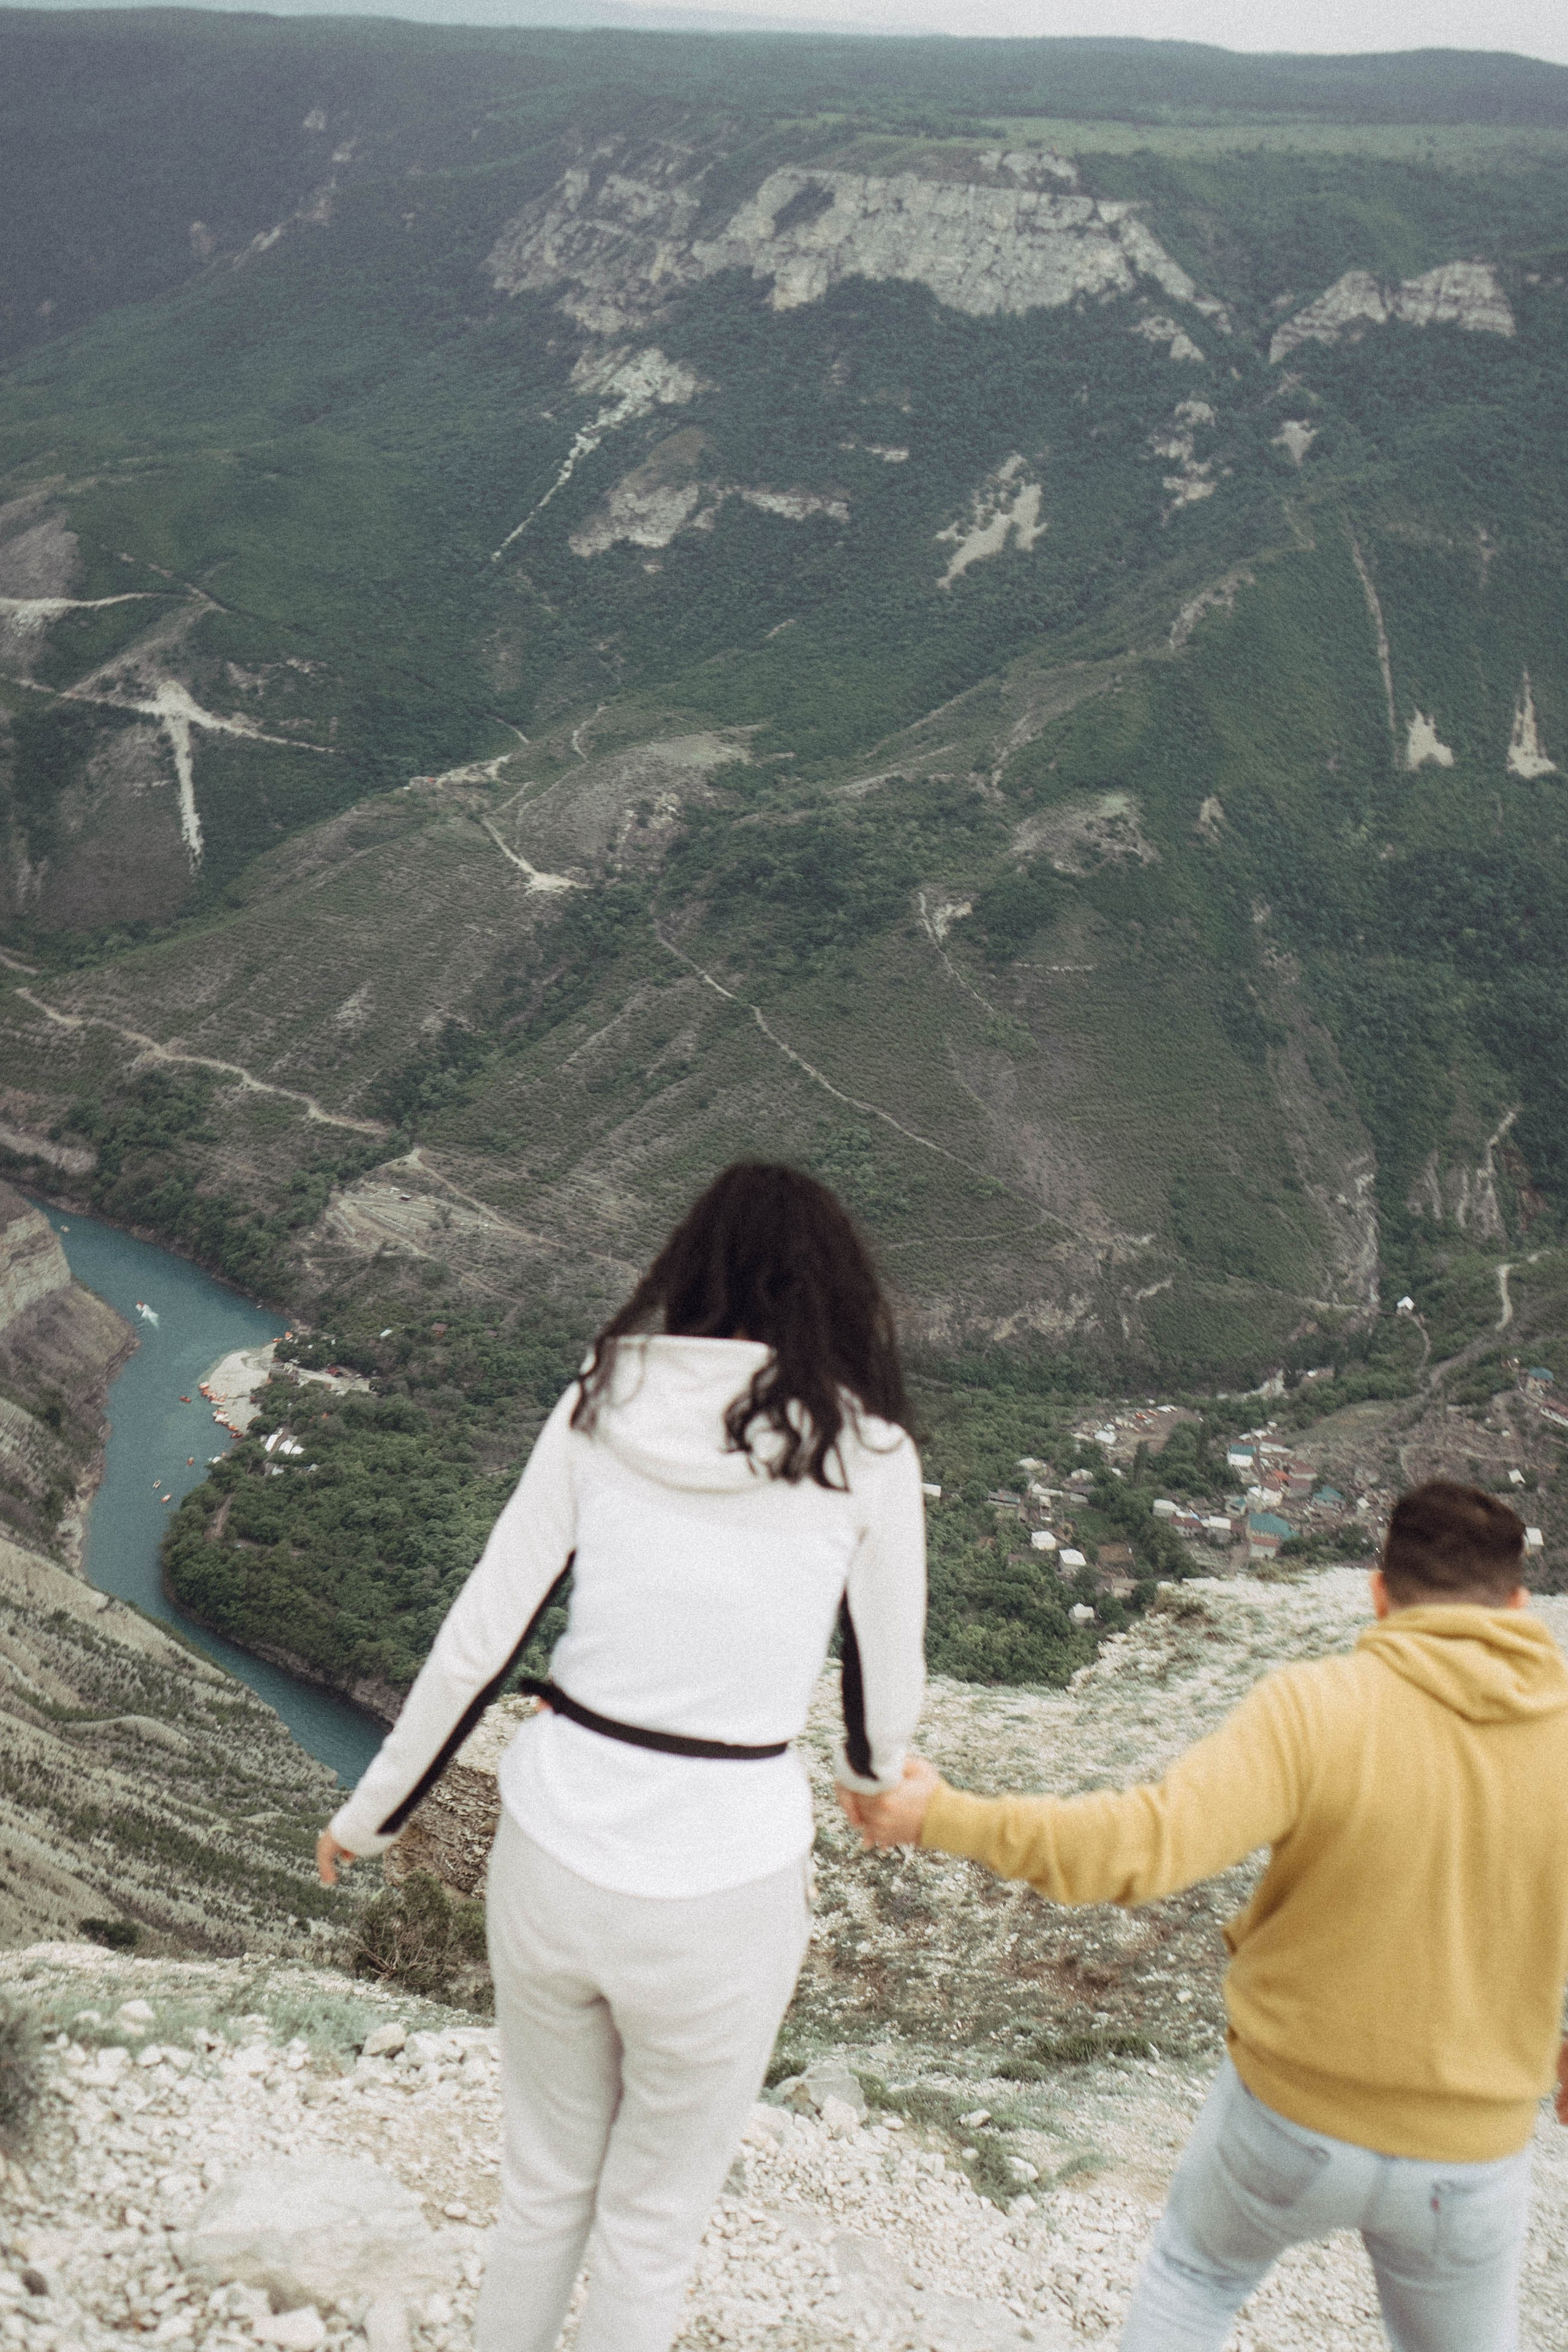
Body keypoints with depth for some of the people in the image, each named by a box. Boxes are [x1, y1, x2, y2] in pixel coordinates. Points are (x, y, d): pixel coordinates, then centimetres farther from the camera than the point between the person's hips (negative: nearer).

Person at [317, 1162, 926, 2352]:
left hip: (552, 1854, 3)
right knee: (650, 2233, 23)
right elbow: (890, 1682, 5)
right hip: (719, 1893, -3)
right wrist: (877, 1775, 28)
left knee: (545, 2187, 29)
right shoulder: (862, 1451, -9)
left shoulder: (600, 1408, -3)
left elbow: (475, 1645, 1)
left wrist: (371, 1812, 16)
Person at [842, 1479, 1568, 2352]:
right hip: (1470, 2156, 2)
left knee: (1196, 2274, 29)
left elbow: (1144, 1844, -30)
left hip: (1291, 2112, -1)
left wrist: (941, 1816, -21)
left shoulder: (1314, 1708, -21)